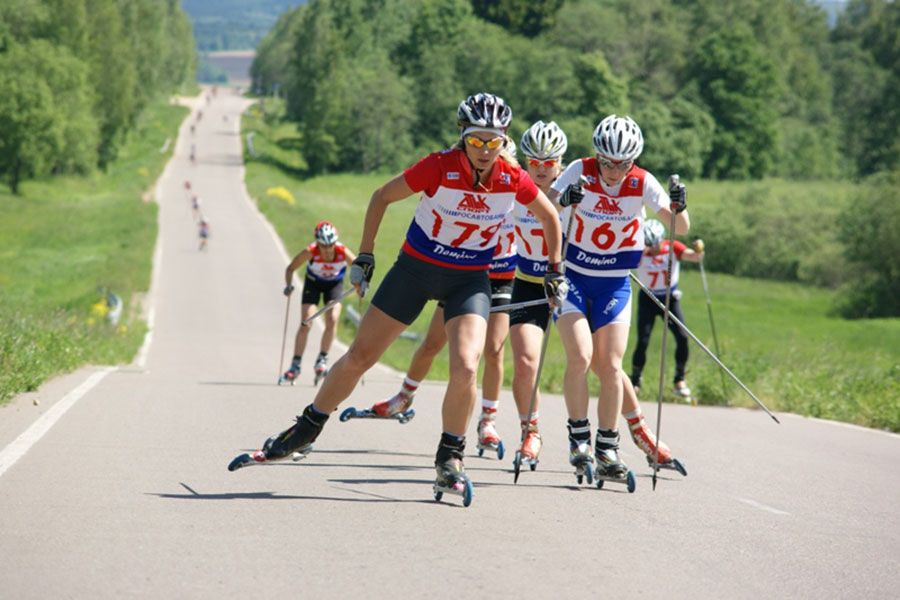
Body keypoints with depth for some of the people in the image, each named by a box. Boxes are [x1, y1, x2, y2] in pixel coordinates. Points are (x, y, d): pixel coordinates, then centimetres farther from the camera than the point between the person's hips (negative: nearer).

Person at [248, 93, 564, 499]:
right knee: (359, 358, 4)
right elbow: (382, 197, -7)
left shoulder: (514, 180, -15)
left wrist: (555, 271, 7)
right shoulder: (438, 168, -22)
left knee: (465, 368, -21)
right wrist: (364, 256, -6)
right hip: (416, 268, -1)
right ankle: (305, 432, 24)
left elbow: (550, 217, 5)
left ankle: (450, 458, -1)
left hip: (469, 281, 1)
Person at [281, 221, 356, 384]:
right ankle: (295, 365, 0)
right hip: (313, 283, -1)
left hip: (335, 283, 1)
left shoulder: (343, 252, -32)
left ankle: (322, 360, -1)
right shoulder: (310, 252, -33)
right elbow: (291, 268, -19)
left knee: (332, 320, -17)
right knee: (305, 324, -9)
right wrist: (289, 286, -35)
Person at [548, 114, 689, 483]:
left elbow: (680, 228, -15)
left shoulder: (642, 183, -11)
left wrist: (679, 208, -36)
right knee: (580, 356, -17)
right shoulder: (579, 173, -15)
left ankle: (607, 451, 4)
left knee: (610, 366, -4)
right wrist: (564, 201, -46)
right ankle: (579, 438, 0)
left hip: (615, 285, 2)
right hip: (572, 277, -1)